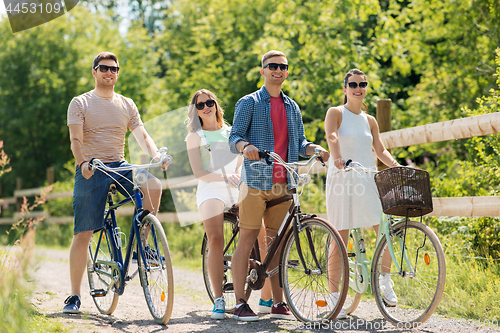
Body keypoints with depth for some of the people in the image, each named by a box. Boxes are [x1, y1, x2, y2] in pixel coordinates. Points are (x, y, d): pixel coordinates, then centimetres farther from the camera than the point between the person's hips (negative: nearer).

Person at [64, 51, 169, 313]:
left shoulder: (127, 105, 13)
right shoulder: (80, 103, 2)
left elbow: (142, 135, 3)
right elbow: (76, 139, -10)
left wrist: (156, 156, -17)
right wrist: (82, 163, -29)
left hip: (119, 166, 3)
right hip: (91, 170, -3)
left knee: (153, 184, -28)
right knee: (83, 233, -4)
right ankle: (74, 296, 4)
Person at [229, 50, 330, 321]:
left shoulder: (292, 107, 19)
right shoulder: (249, 103, 3)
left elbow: (299, 143, 19)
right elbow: (234, 137, -5)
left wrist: (317, 150, -3)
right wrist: (246, 146, -27)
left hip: (282, 183, 5)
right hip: (255, 180, -5)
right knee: (247, 240, -5)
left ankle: (278, 303, 12)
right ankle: (240, 304, -2)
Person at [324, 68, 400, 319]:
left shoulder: (369, 121, 16)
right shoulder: (336, 113, 2)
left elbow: (380, 151, 18)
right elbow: (331, 136, -18)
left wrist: (397, 167, 1)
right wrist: (337, 156, -37)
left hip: (368, 180, 4)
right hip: (342, 179, -4)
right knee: (340, 239, -4)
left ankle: (385, 281, 9)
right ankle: (335, 296, 4)